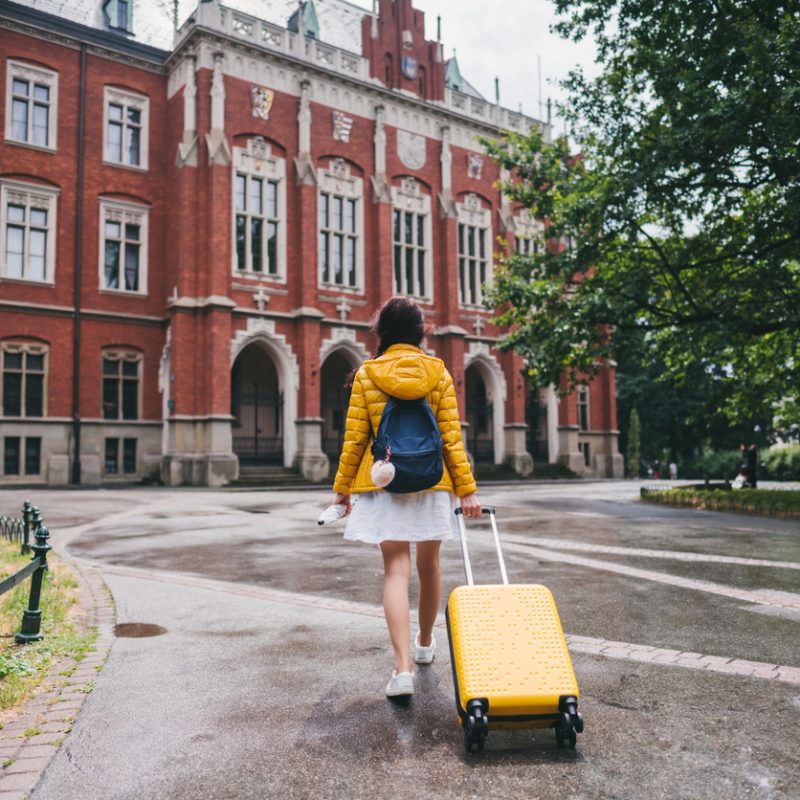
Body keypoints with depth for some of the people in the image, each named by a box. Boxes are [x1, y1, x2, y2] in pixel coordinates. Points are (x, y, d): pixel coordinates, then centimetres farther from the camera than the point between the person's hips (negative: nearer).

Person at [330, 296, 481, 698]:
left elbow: (354, 438, -2)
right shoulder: (438, 372, 0)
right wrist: (466, 488, 2)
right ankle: (425, 643, 37)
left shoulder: (366, 374, -1)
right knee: (428, 565, 17)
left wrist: (343, 487, 7)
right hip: (432, 482, 1)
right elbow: (451, 436, -2)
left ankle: (403, 668, -10)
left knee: (396, 569, -1)